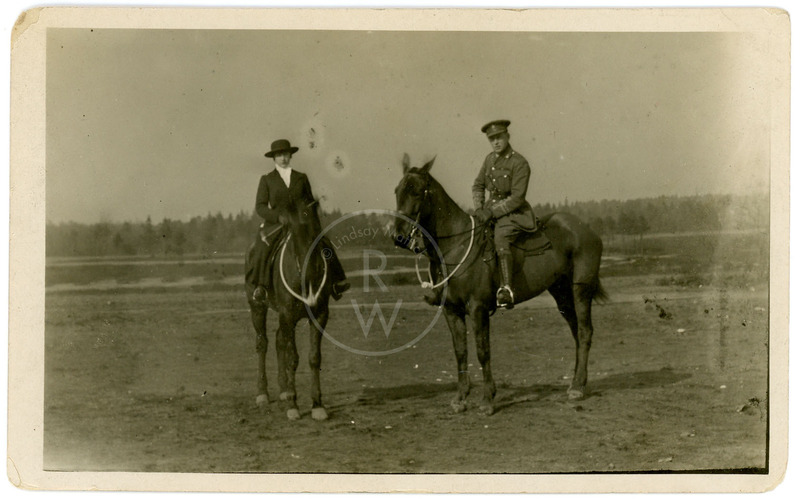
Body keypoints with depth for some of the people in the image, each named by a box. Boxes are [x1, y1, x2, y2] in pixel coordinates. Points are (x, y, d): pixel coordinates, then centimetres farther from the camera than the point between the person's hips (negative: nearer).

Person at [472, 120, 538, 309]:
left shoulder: (519, 163, -12)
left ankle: (507, 290, -46)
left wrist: (492, 212, -20)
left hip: (514, 213, -8)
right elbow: (478, 185, 17)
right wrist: (479, 207, -1)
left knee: (500, 239, -33)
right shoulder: (490, 159, 10)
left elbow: (517, 198, -17)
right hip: (491, 210, 8)